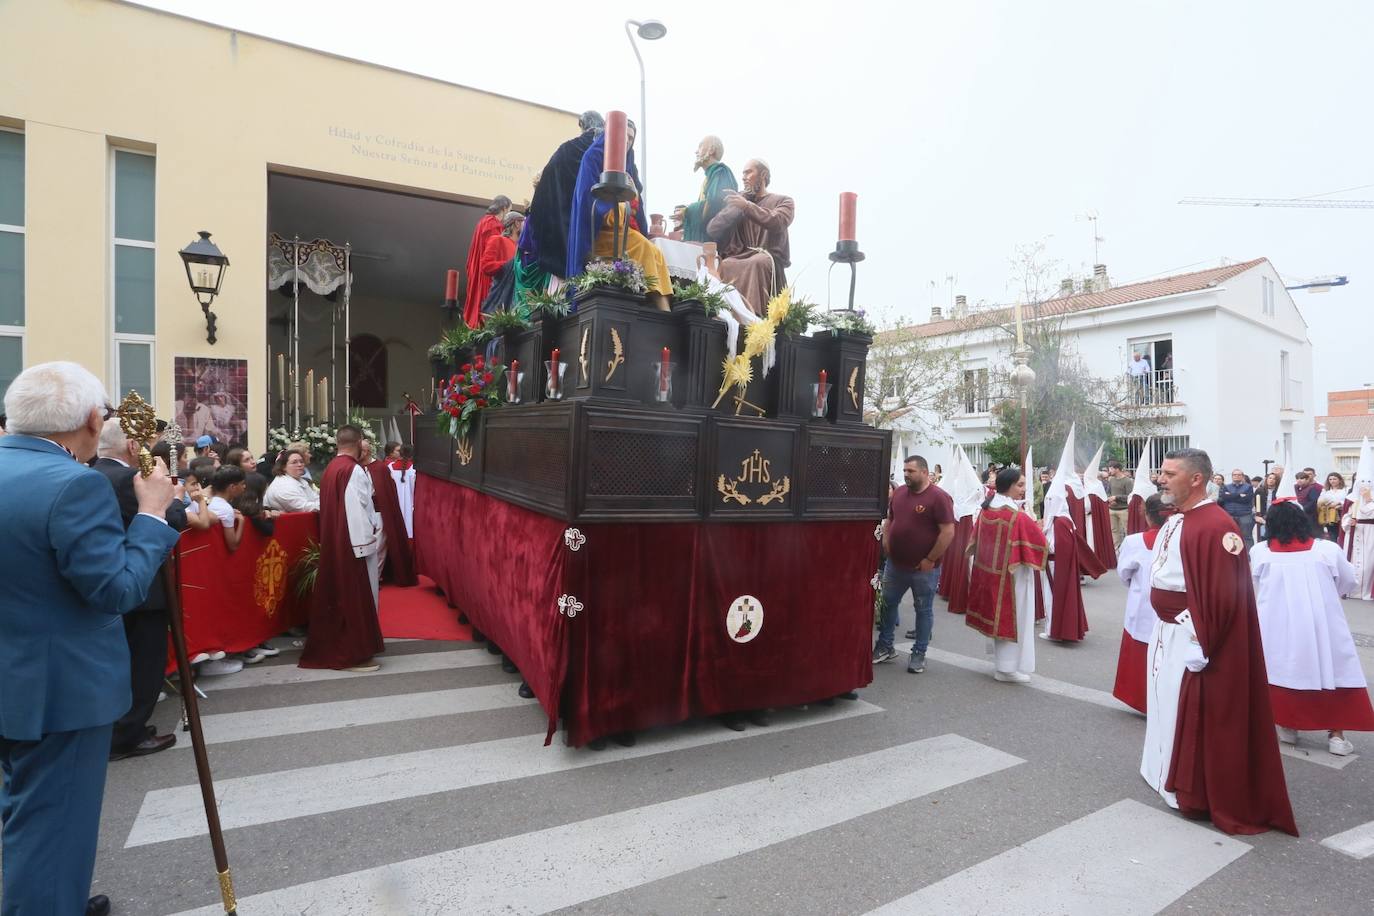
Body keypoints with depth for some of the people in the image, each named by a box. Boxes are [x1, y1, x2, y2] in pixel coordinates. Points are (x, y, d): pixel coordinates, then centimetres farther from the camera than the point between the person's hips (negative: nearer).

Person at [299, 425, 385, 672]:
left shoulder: (330, 469, 10)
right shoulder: (354, 470, -18)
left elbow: (335, 507, 14)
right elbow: (357, 510, -22)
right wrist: (366, 543, -18)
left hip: (333, 543, 9)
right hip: (353, 543, -9)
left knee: (338, 593, 16)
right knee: (354, 596, -2)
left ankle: (331, 647, 26)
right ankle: (353, 654, 4)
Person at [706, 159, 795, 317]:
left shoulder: (783, 201, 15)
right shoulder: (739, 201, 25)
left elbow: (777, 223, -10)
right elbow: (711, 230, 12)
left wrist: (748, 206, -13)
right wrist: (733, 209, 0)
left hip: (769, 257, -3)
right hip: (739, 256, 3)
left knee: (757, 264, -37)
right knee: (725, 265, -32)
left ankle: (754, 314, -41)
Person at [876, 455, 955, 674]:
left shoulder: (938, 497, -14)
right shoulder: (898, 492, 5)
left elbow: (948, 532, -17)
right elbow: (889, 519, 18)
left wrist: (930, 560, -17)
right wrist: (886, 542, 3)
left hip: (924, 567, -6)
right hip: (895, 564, 6)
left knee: (923, 610, 8)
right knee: (887, 604, 14)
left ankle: (919, 653, 21)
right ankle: (885, 646, 29)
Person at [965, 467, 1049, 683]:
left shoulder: (985, 511, -1)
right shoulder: (1018, 517, -22)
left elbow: (977, 540, 10)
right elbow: (1040, 543, -15)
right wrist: (1036, 528, 4)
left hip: (988, 572, 7)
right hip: (1012, 576, -7)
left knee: (996, 615, 18)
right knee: (1012, 617, 6)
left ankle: (1000, 662, 32)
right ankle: (1007, 667, 14)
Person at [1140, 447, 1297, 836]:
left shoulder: (1215, 526, -22)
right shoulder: (1174, 521, 8)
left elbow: (1222, 595, -23)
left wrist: (1200, 645, -21)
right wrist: (1162, 626, 15)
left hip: (1191, 640, -9)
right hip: (1166, 633, 9)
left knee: (1195, 717, 4)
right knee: (1169, 706, 21)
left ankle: (1192, 792, 19)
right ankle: (1169, 773, 37)